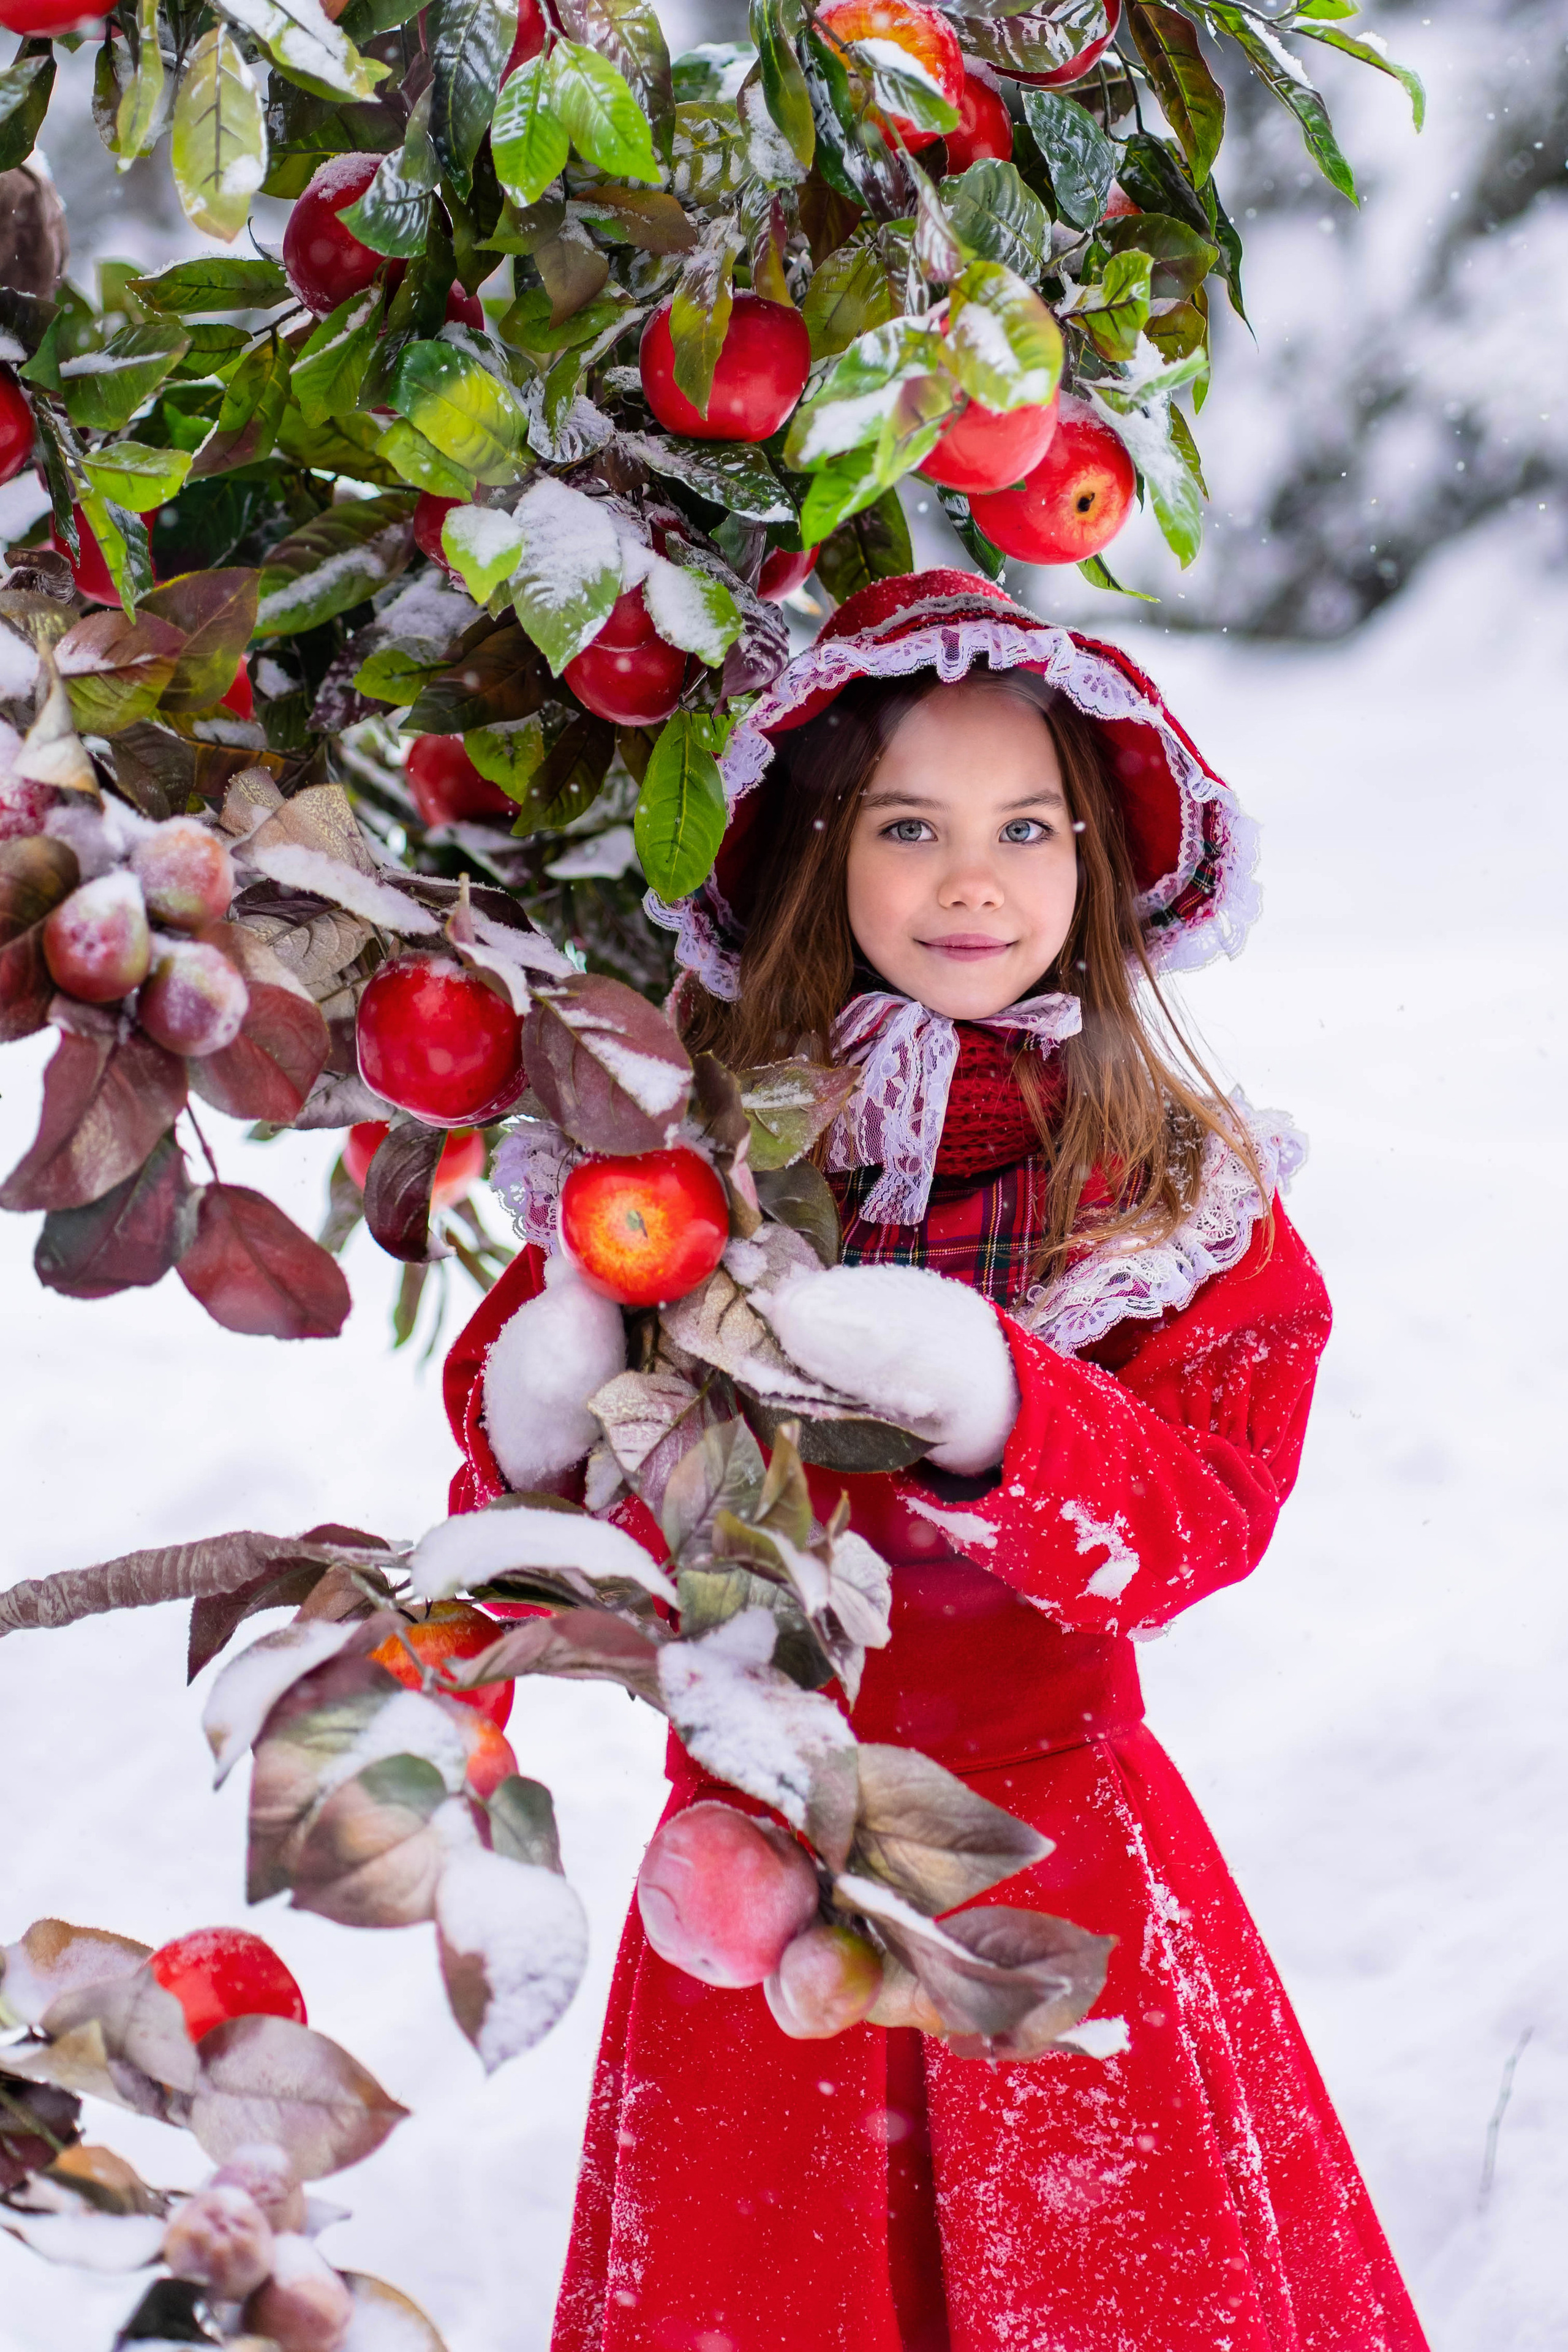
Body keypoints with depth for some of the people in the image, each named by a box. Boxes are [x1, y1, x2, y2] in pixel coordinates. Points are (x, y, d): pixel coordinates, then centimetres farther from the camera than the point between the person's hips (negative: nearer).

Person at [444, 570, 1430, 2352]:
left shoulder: (1185, 1189, -4)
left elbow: (1198, 1529, -17)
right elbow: (506, 1432, 5)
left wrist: (988, 1404, -32)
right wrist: (548, 1407, -17)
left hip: (1048, 1834, -1)